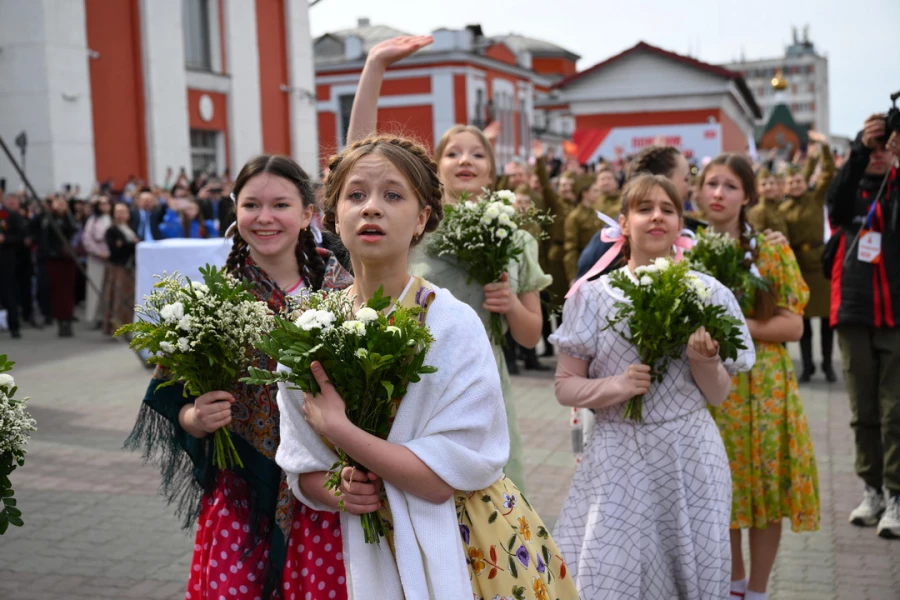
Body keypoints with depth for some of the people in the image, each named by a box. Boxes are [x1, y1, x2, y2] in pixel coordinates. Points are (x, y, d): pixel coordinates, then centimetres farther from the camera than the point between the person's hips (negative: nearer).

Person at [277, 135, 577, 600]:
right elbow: (303, 471, 3)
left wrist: (337, 429, -21)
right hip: (375, 556, 3)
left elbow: (446, 476, -21)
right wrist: (341, 491, -16)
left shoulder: (454, 325, -17)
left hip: (478, 552, -3)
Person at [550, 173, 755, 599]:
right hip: (618, 458, -1)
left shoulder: (708, 293, 3)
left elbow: (718, 395, 7)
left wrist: (704, 362, -13)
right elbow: (565, 387, 2)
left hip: (690, 457, 1)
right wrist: (615, 386, -16)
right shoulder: (594, 296, 0)